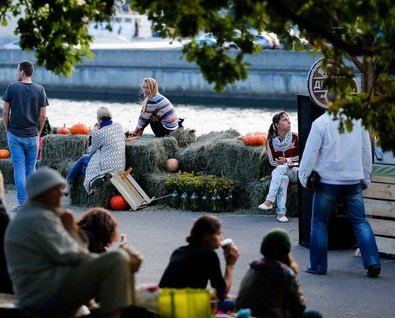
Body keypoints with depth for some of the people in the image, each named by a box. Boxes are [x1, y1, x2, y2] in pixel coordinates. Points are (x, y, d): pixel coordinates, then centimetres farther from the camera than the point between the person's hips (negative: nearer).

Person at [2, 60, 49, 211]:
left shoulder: (12, 87, -6)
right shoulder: (40, 90, 0)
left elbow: (5, 112, -3)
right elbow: (43, 115, 0)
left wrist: (7, 130, 9)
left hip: (15, 135, -2)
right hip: (32, 136, 2)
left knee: (19, 168, 0)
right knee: (31, 168, 11)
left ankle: (23, 203, -4)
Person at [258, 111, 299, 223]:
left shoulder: (294, 137, -1)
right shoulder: (271, 141, 3)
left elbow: (301, 157, 1)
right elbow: (272, 161, 4)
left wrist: (287, 160, -13)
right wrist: (280, 162, -16)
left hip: (294, 171, -1)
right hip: (278, 171, 1)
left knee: (280, 168, -35)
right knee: (284, 178, -36)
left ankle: (269, 201, -46)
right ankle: (281, 212, -46)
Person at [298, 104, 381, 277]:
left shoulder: (320, 123, -9)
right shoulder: (359, 120, 4)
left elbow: (311, 152, -8)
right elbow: (366, 151, 12)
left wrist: (304, 176, 3)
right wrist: (366, 178, 22)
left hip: (328, 180, -3)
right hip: (353, 180, 3)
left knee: (319, 223, 8)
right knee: (360, 222, 7)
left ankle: (318, 265, 11)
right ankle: (372, 262, -3)